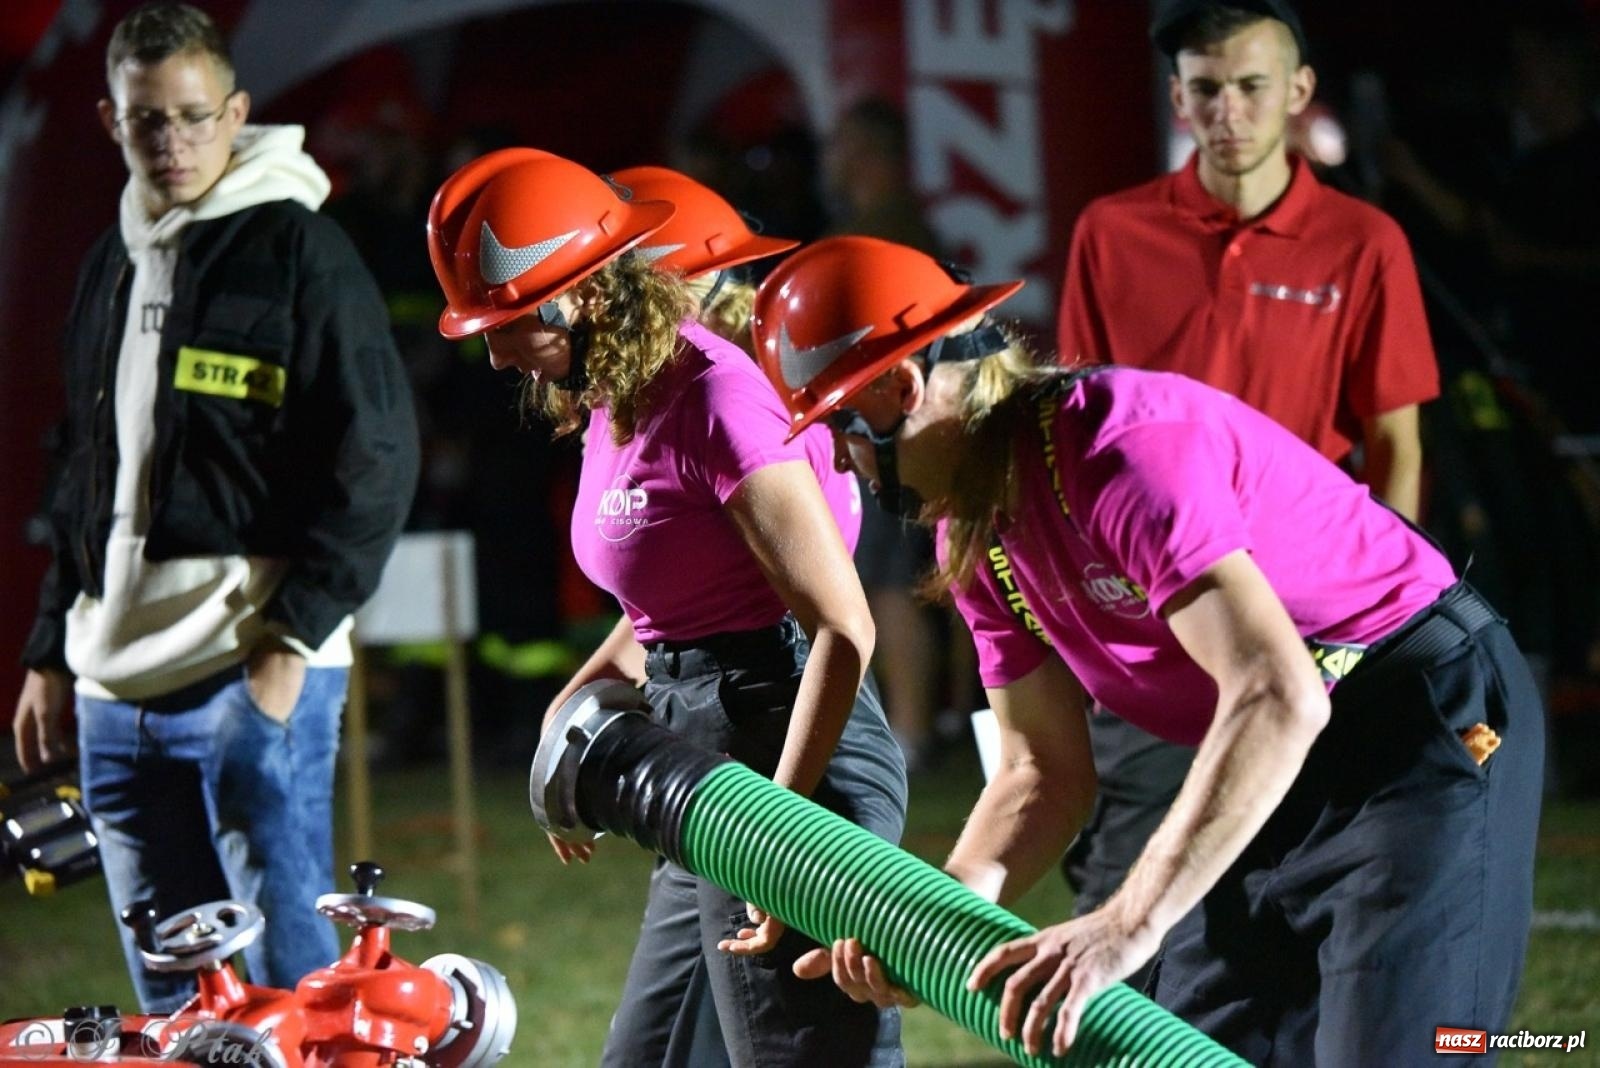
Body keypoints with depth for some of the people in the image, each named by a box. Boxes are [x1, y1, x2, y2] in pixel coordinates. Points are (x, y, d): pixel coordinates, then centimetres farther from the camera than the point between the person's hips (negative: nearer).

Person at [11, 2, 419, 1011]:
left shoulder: (298, 250, -3)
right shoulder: (112, 266, 19)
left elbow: (374, 461, -9)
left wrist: (293, 637, -15)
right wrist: (52, 652, 22)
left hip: (257, 672, -7)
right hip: (117, 688, 7)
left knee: (295, 979, -10)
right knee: (170, 995, 8)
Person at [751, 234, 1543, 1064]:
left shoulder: (1121, 446, -27)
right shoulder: (975, 537, 3)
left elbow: (1276, 696, -37)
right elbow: (1043, 771, 6)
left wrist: (1129, 925, -41)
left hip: (1435, 725, -9)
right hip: (1283, 775, 10)